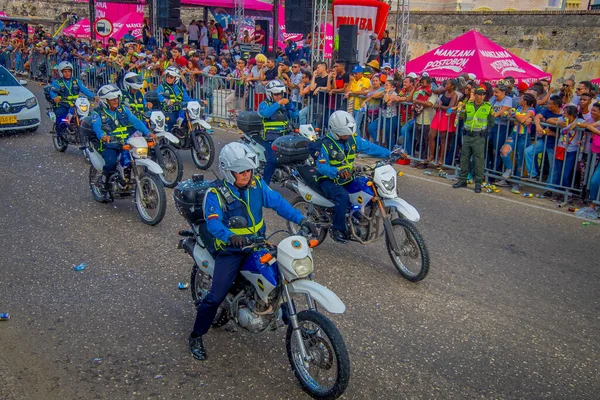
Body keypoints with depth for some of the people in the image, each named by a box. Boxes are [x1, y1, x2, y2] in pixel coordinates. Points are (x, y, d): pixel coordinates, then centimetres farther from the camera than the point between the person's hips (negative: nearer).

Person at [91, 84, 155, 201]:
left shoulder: (124, 109, 14)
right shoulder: (98, 113, 4)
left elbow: (135, 121, 1)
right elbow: (96, 127, -16)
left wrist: (148, 132, -16)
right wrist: (103, 136, -40)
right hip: (109, 145, -4)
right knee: (111, 162, -31)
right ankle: (105, 186, -3)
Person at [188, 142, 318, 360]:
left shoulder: (257, 184, 0)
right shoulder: (216, 194, -13)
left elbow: (277, 202, -7)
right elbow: (213, 222, -27)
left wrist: (301, 219, -21)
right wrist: (230, 236, -48)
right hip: (230, 250, -4)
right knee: (216, 297, -10)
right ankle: (196, 336, 12)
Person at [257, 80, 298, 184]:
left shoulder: (284, 105, 17)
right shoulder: (264, 104, 1)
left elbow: (294, 115, 7)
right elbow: (265, 113, -21)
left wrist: (290, 104, -10)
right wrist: (278, 104, -27)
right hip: (270, 138, -6)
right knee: (272, 161, -20)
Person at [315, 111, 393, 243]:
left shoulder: (353, 139, 0)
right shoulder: (326, 144, -17)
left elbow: (370, 147, 0)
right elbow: (321, 166, -24)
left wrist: (390, 154, -9)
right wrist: (337, 172, -41)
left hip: (347, 178, 6)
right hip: (329, 180, -6)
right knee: (343, 196, -34)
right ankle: (337, 229, -20)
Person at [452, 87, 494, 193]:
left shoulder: (488, 107, 0)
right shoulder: (468, 105, 7)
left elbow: (491, 123, 7)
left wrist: (485, 132, 0)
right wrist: (465, 129, 9)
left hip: (479, 137, -3)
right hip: (467, 135, 3)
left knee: (479, 160, -3)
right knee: (464, 158, 8)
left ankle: (478, 183, 3)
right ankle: (462, 180, 19)